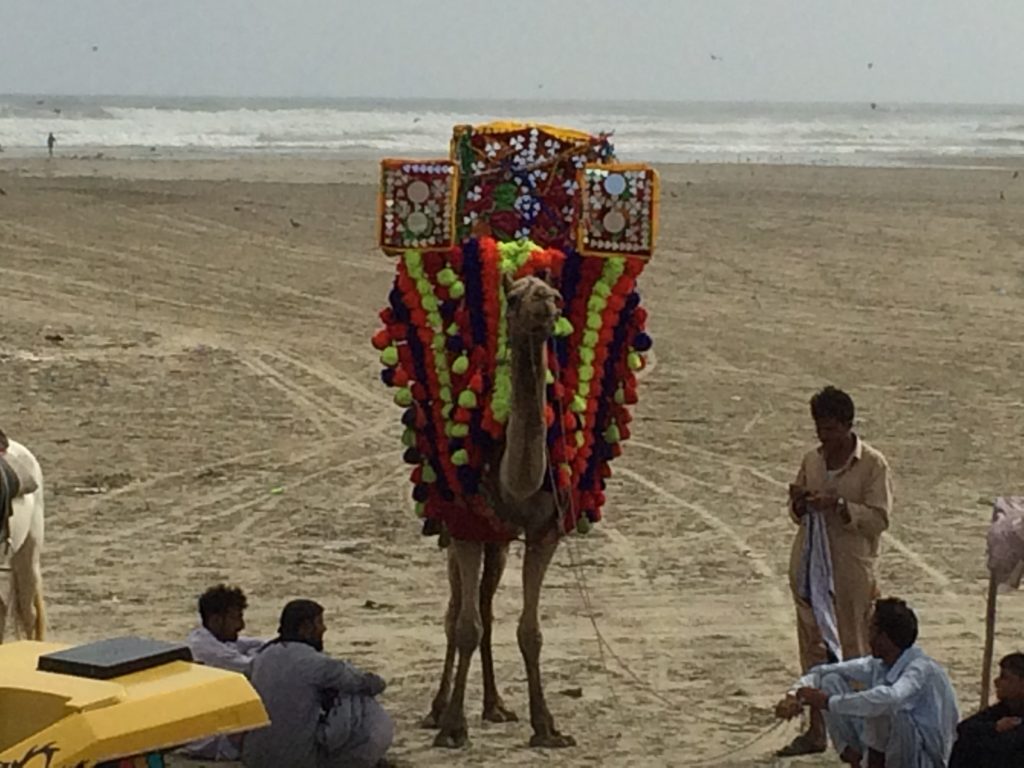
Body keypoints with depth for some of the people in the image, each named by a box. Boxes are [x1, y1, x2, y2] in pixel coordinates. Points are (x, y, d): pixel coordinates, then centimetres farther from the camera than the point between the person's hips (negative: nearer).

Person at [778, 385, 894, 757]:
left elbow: (879, 518, -12)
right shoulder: (811, 460, 9)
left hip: (850, 569, -5)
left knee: (855, 651, 0)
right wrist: (799, 504, -6)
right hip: (810, 566, 5)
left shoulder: (872, 464, -7)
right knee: (813, 648, 9)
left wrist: (840, 506, -23)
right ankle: (816, 731, 16)